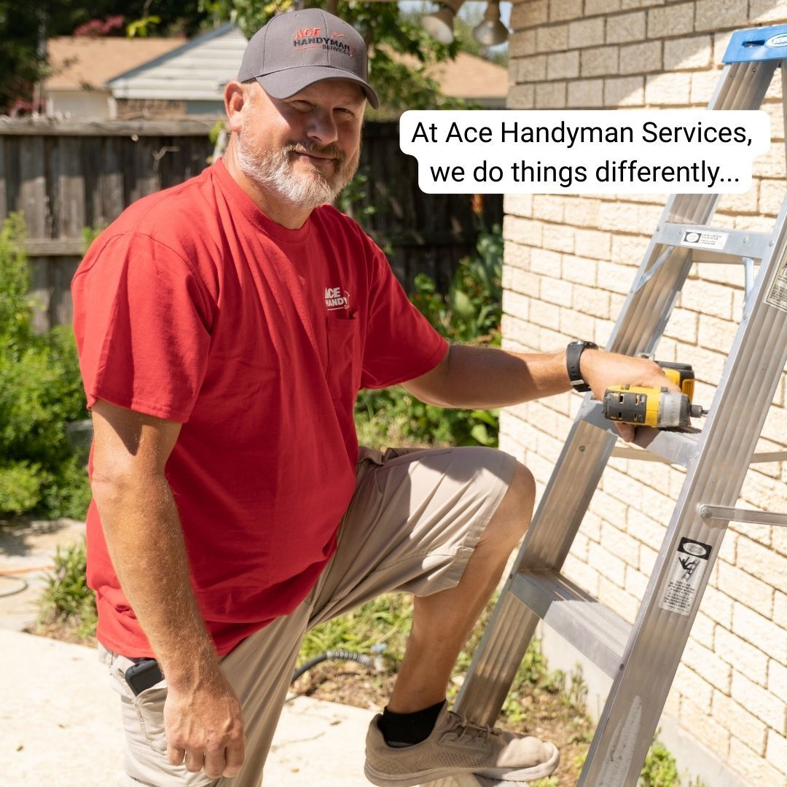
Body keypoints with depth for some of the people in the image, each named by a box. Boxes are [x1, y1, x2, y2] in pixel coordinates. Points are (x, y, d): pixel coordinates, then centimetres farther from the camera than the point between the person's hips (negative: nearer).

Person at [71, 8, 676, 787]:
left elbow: (435, 371, 13)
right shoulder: (159, 247, -27)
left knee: (499, 492, 6)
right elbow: (124, 477, -29)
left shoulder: (344, 246, 1)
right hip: (198, 612, -7)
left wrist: (577, 366, -1)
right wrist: (193, 679, -27)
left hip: (326, 533, 8)